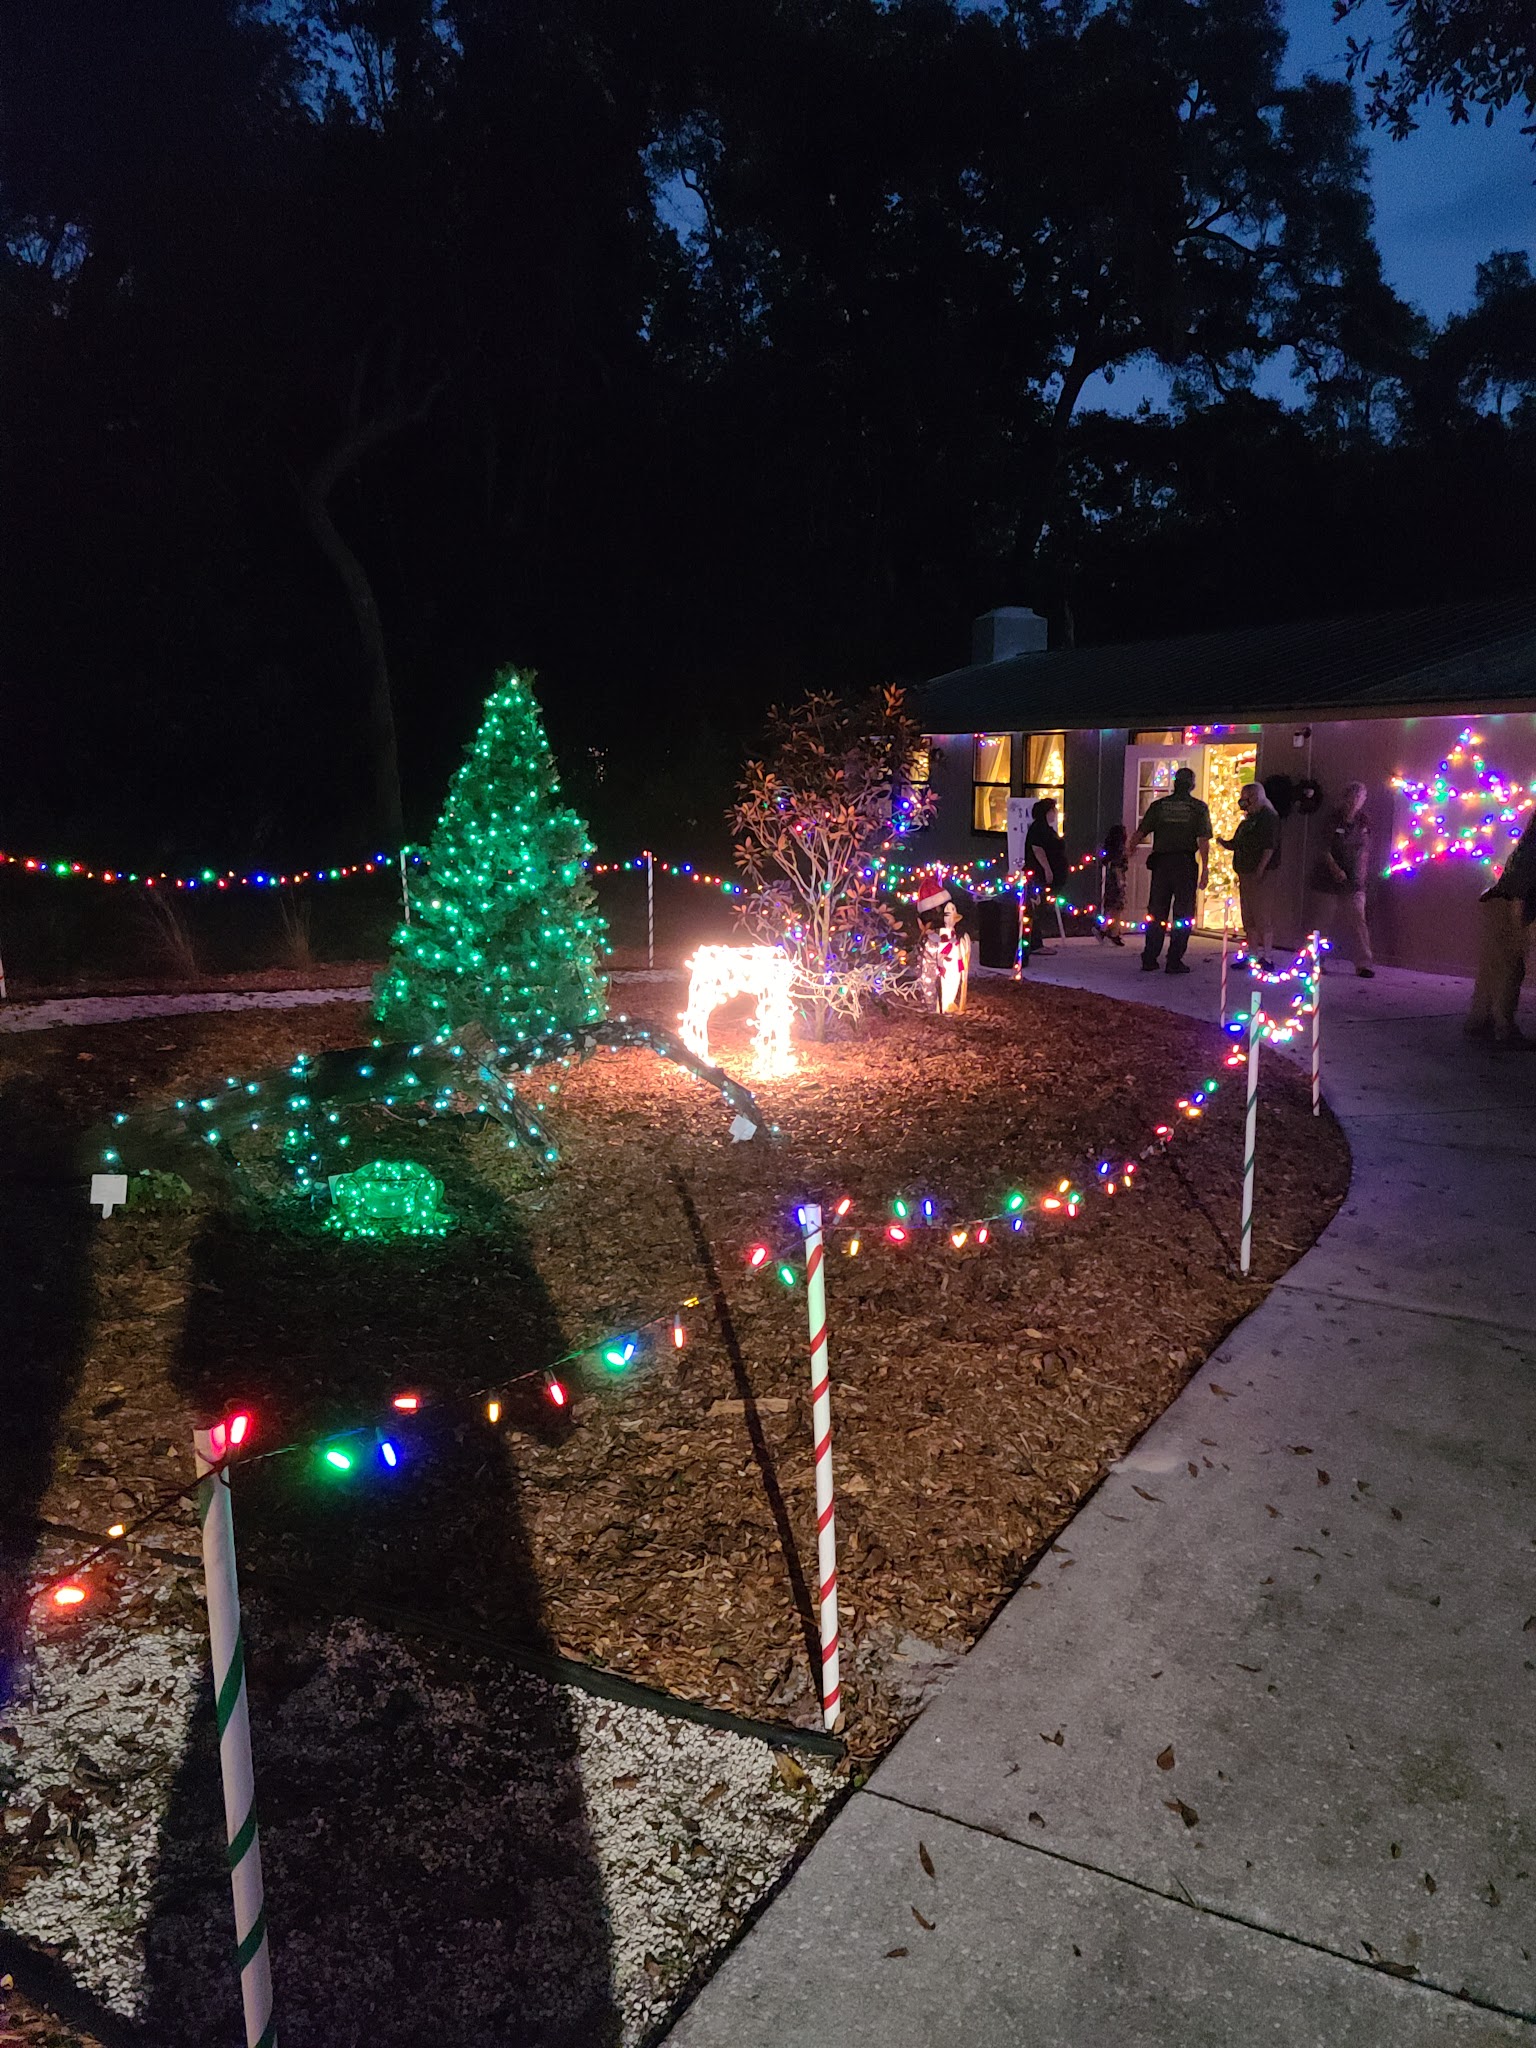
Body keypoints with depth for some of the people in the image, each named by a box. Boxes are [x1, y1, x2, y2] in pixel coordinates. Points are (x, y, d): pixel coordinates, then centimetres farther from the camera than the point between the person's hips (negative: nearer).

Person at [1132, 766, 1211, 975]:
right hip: (1185, 863, -2)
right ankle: (1174, 961, 2)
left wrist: (1131, 848, 27)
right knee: (1183, 914, 4)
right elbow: (1203, 840, -8)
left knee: (1156, 912, 10)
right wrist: (1205, 869, -5)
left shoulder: (1159, 805, 5)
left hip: (1161, 862, 3)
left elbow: (1141, 832, 7)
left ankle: (1149, 961, 10)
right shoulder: (1198, 807, -1)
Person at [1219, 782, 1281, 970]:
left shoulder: (1268, 817, -9)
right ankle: (1252, 954, 19)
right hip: (1245, 874, 9)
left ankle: (1264, 957, -6)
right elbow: (1237, 844, 25)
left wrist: (1260, 869, -23)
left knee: (1262, 918, -7)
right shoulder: (1247, 820, 19)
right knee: (1248, 918, 12)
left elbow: (1270, 847, -17)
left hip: (1261, 875, -9)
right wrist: (1224, 843, 5)